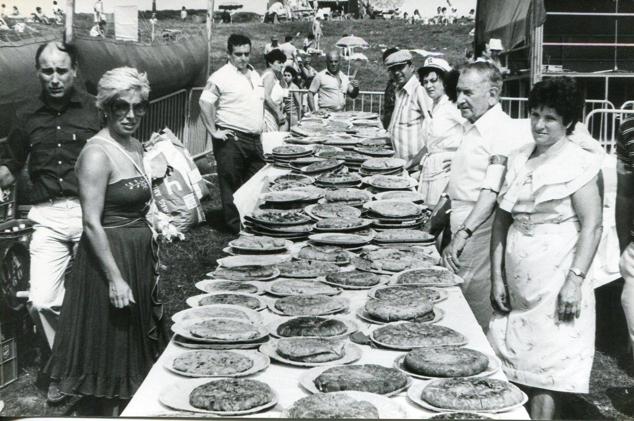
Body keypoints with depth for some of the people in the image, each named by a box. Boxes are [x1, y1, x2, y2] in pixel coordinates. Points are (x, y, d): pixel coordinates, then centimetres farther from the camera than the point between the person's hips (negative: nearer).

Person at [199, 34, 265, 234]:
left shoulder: (255, 75, 15)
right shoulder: (221, 77, -10)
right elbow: (205, 103, -17)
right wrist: (214, 131, -18)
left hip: (255, 140, 7)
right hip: (231, 140, -7)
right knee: (232, 186, 0)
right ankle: (235, 226, 8)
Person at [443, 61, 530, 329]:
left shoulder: (503, 134, -17)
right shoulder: (471, 127, 14)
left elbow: (492, 192, -26)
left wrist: (463, 234, -32)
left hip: (479, 233, -9)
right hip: (462, 227, 9)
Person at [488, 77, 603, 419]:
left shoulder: (579, 163, -6)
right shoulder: (518, 160, 11)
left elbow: (592, 226, -10)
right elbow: (501, 221, 12)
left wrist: (575, 280, -17)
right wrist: (497, 277, 6)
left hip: (556, 287, -5)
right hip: (516, 286, 6)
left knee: (544, 378, -3)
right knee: (512, 372, 8)